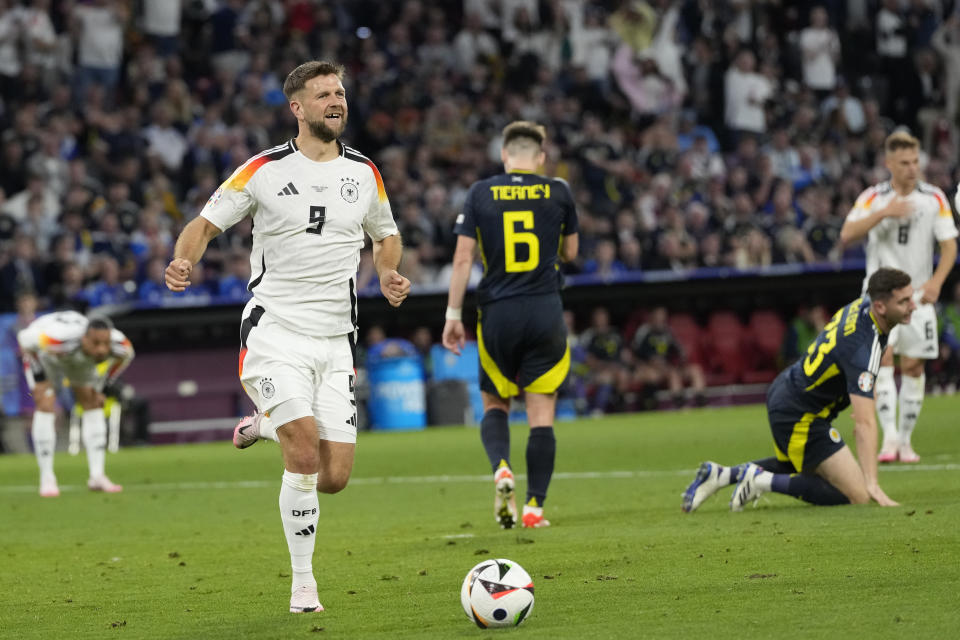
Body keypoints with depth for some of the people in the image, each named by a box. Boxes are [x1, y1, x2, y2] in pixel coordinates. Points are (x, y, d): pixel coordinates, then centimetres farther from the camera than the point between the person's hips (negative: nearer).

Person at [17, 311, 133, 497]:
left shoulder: (121, 347, -34)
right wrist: (38, 376, -23)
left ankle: (97, 476, 4)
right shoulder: (60, 340, -48)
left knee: (93, 405, -2)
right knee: (46, 406, -16)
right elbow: (25, 338, -29)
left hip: (81, 361, 4)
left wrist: (103, 385, -5)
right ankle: (47, 479, -8)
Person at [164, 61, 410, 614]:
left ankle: (267, 425, 31)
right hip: (274, 334, -4)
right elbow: (207, 222, 1)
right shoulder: (265, 170, -3)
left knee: (334, 478, -2)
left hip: (336, 341, 4)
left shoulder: (365, 173, 8)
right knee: (306, 452, -20)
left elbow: (386, 235, 23)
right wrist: (184, 261, -20)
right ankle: (303, 580, -3)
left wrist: (390, 275, 2)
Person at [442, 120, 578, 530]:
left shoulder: (480, 194, 1)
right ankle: (534, 505, -3)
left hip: (497, 314, 0)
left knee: (494, 404, 15)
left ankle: (501, 467, -13)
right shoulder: (558, 192, 2)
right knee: (542, 413, 3)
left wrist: (453, 316, 2)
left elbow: (463, 257, -2)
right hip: (545, 312, 0)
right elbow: (570, 252, 14)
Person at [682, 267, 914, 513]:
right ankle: (763, 481, -9)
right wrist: (872, 483, -40)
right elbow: (864, 422, -36)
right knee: (857, 495, -12)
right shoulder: (863, 347, -30)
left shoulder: (862, 305, -4)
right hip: (800, 416, -10)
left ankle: (721, 474, 21)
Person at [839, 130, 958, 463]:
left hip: (918, 294, 2)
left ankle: (905, 440, 11)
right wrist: (884, 213, -23)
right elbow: (847, 235, -12)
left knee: (913, 366, 0)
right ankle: (889, 436, -22)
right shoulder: (873, 198, 0)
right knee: (883, 357, -17)